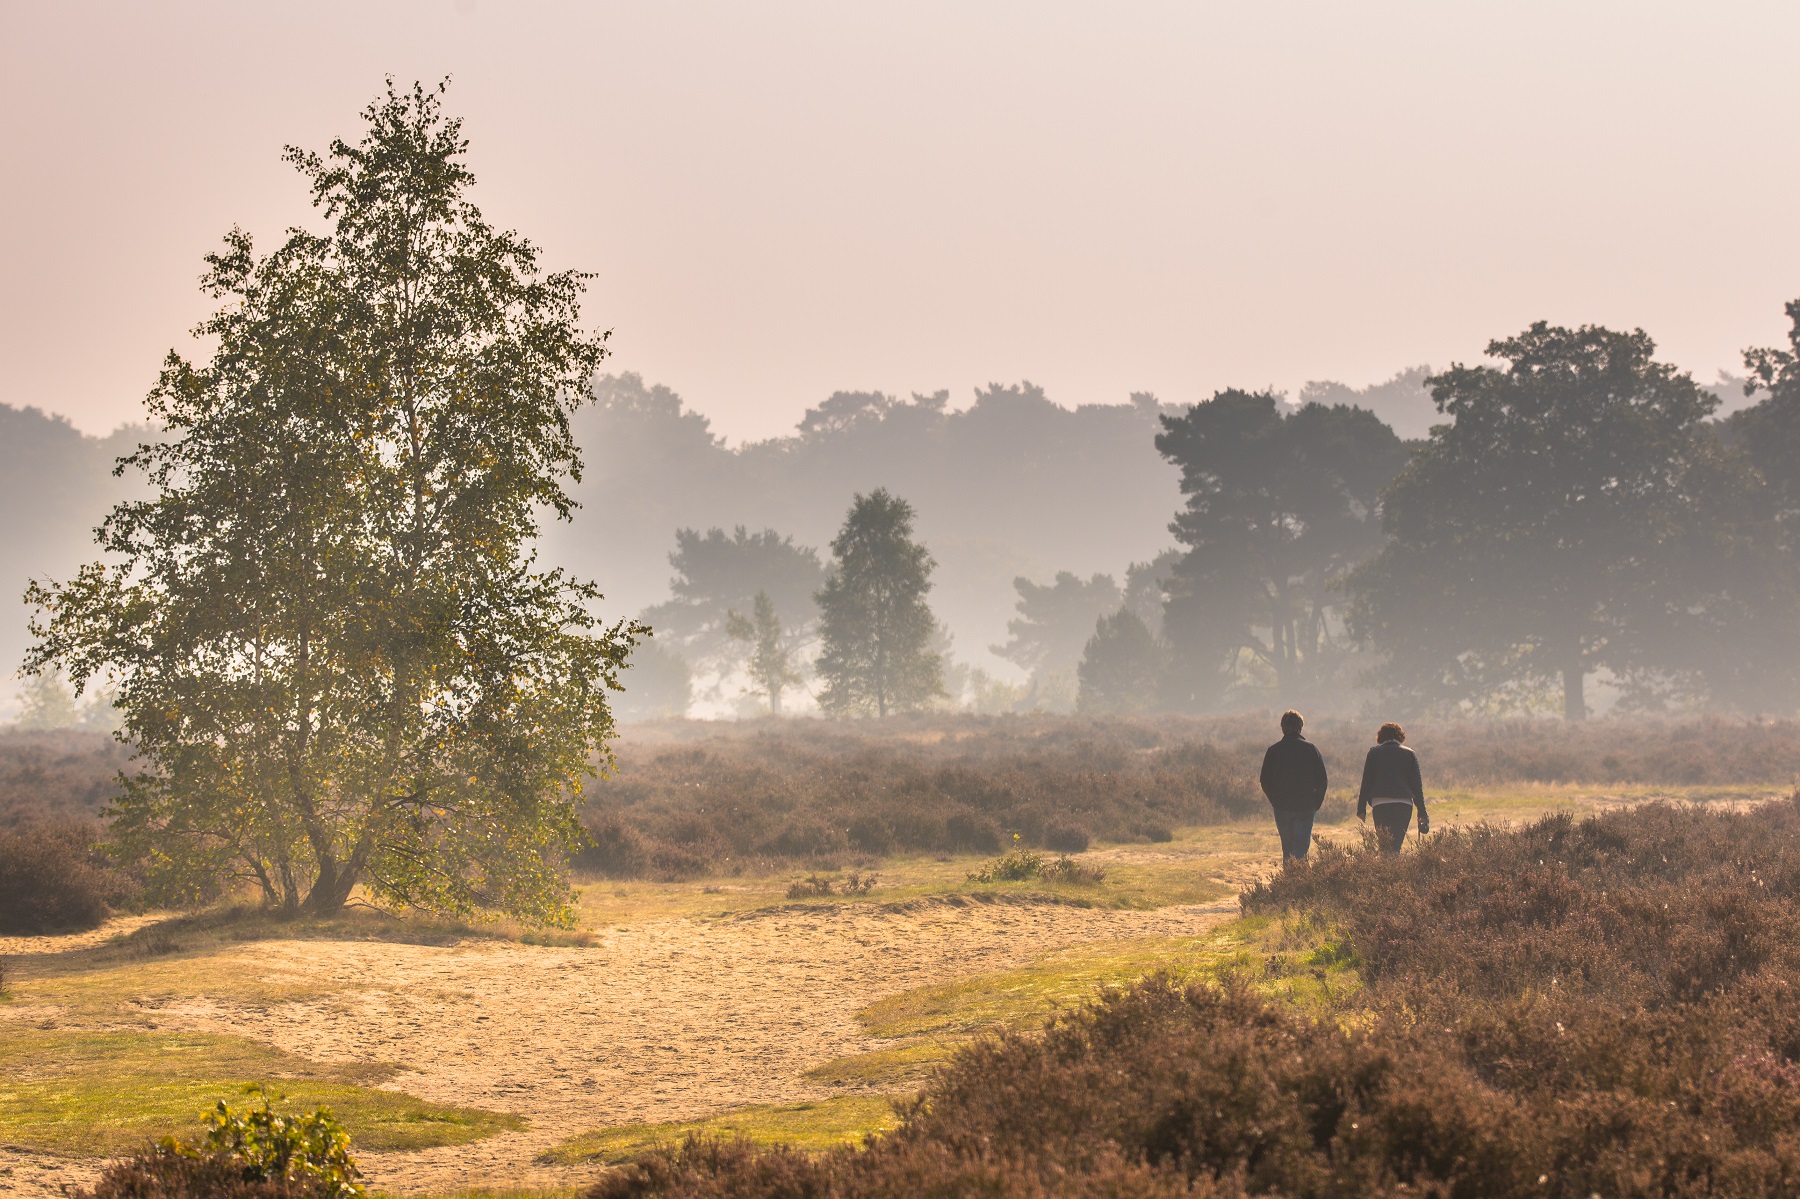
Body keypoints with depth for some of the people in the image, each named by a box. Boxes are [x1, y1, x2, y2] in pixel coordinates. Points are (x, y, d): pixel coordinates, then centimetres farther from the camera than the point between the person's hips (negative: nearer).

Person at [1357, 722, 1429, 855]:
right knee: (1397, 844, 3)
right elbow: (1416, 785, 9)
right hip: (1404, 804, 1)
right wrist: (1422, 812, 11)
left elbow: (1366, 782, 5)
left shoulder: (1374, 752, 8)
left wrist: (1361, 808, 8)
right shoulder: (1409, 754, 9)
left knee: (1385, 845, 3)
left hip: (1380, 804, -1)